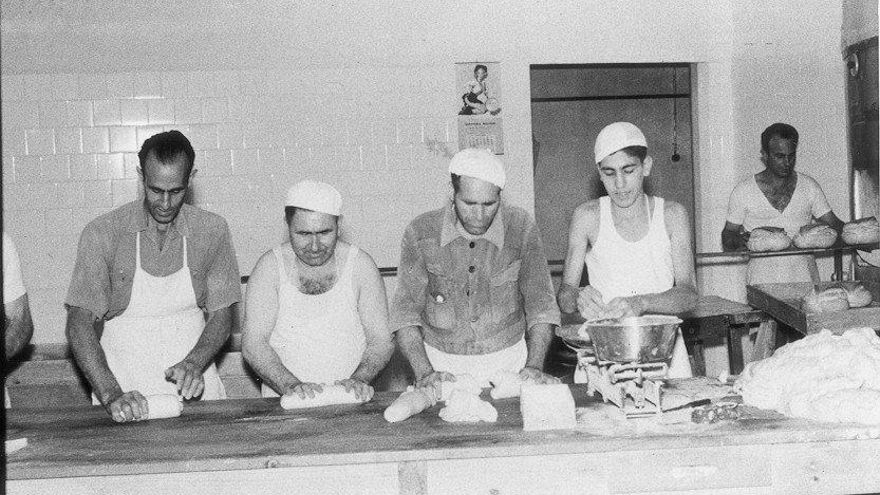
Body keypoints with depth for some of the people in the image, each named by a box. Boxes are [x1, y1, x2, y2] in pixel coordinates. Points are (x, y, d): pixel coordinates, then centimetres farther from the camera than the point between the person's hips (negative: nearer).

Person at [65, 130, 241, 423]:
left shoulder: (212, 231, 3)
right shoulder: (102, 233, -3)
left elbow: (221, 316, 5)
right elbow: (79, 323, -7)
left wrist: (194, 363, -14)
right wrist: (111, 395, -20)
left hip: (195, 388, 1)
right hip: (124, 391, -1)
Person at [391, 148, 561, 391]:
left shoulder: (520, 227, -5)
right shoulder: (421, 232, -6)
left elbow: (540, 306, 0)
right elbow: (405, 313, -5)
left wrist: (535, 366, -14)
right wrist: (425, 373, -19)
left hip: (508, 363, 0)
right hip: (442, 366, 0)